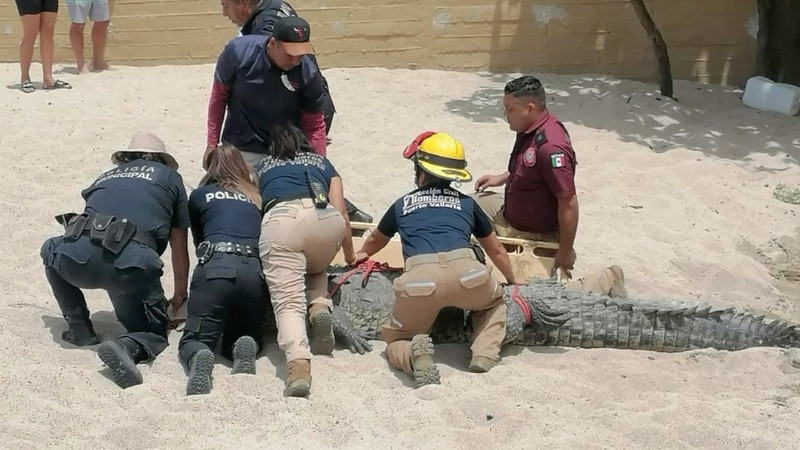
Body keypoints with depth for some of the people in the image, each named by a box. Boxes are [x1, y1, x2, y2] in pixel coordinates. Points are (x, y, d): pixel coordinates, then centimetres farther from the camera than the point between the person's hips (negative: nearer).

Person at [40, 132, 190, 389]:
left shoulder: (106, 177, 33)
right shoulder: (169, 177, 25)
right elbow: (179, 247, 25)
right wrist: (180, 296, 39)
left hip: (78, 258, 3)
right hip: (132, 262, -3)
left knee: (51, 252, 37)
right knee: (152, 331, 19)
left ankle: (79, 329, 26)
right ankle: (128, 347, -16)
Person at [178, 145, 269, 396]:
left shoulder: (200, 195, 23)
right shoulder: (256, 197, 28)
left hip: (215, 267, -2)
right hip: (254, 270, 2)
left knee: (194, 340, 7)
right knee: (245, 337, 21)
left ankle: (199, 359, -30)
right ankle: (245, 350, -16)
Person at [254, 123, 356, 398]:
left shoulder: (261, 167, 36)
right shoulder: (322, 163, 36)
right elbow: (342, 214, 27)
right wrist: (350, 256, 42)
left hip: (280, 218, -2)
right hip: (325, 218, 2)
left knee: (288, 299, -12)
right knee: (315, 270, 32)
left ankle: (298, 364, -39)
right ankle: (320, 306, -1)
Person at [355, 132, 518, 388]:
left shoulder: (402, 205, 28)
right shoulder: (466, 203, 27)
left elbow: (376, 240, 50)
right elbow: (496, 251, 41)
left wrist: (361, 255, 73)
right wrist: (513, 282, 60)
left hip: (419, 278, -1)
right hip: (466, 271, 1)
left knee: (395, 341, 23)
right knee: (494, 301, 35)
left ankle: (413, 354, -12)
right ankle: (484, 355, 9)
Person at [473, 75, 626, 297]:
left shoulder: (550, 146, -34)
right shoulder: (529, 129, -3)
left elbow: (568, 203, -31)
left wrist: (566, 253, -26)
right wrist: (501, 178, 13)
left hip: (535, 236, -9)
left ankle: (607, 281, 5)